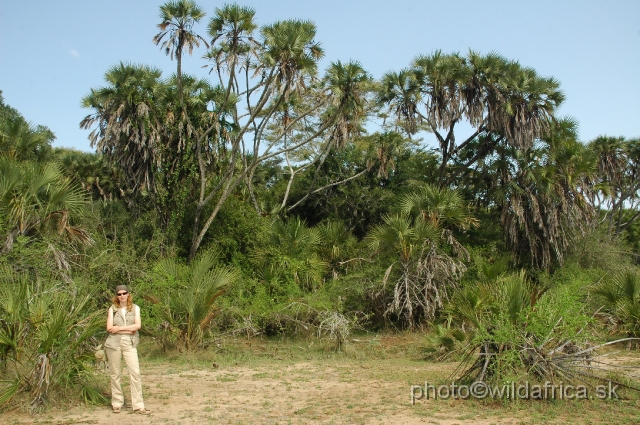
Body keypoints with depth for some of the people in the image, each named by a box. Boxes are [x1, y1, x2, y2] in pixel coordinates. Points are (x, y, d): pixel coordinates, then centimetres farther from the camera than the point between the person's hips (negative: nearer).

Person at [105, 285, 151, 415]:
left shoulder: (135, 308, 10)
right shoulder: (112, 309, 8)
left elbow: (137, 325, -3)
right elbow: (109, 328, -3)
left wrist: (119, 328, -7)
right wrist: (129, 330, -7)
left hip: (129, 344, 0)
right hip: (114, 343, 0)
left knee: (135, 373, -8)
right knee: (115, 374, 5)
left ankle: (138, 405, -6)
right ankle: (116, 403, 17)